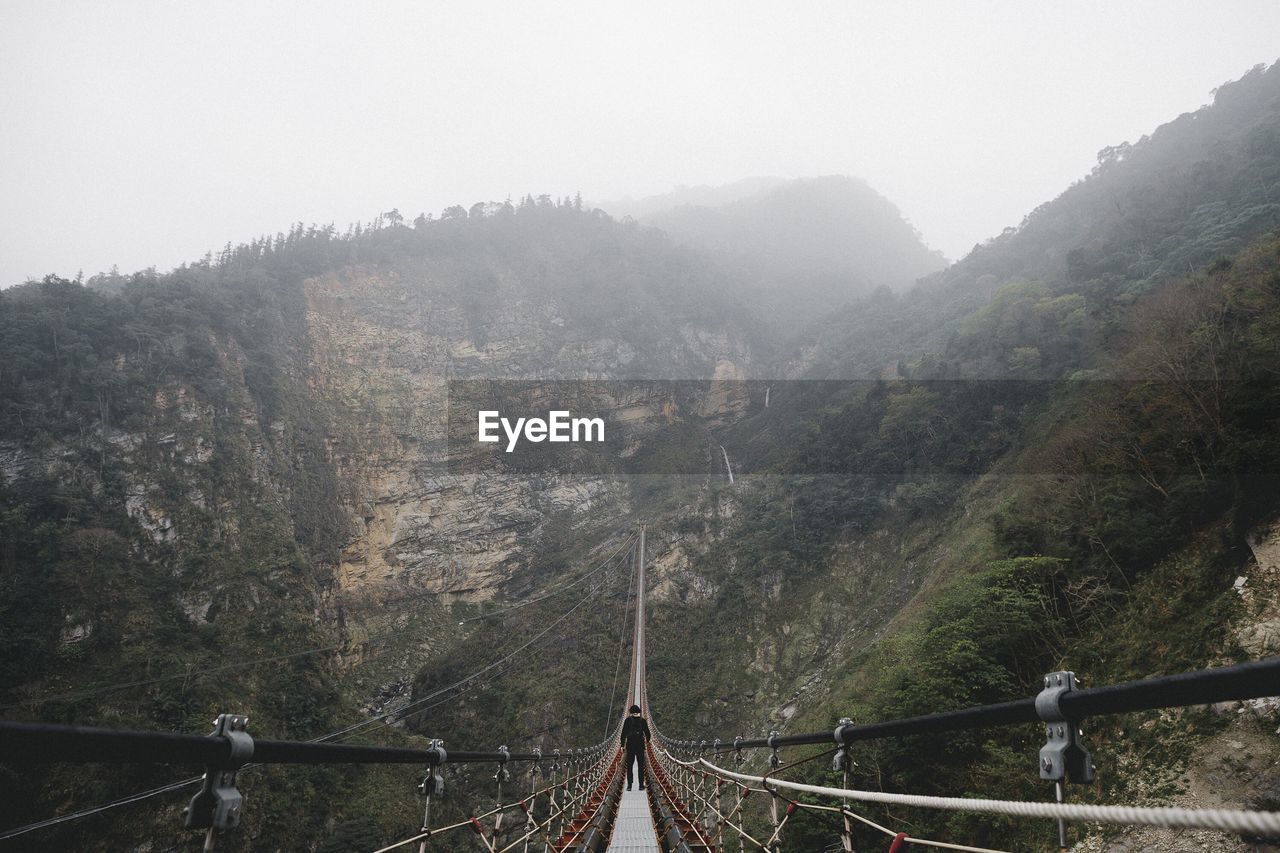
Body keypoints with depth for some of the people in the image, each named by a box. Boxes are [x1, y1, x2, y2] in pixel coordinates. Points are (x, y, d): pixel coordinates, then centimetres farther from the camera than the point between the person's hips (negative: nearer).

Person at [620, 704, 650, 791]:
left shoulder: (627, 720, -4)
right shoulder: (643, 720, -2)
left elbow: (623, 733, -5)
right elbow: (647, 733, 4)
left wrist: (622, 745, 1)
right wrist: (647, 741, 23)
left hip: (630, 745, 0)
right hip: (640, 745, 1)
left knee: (629, 766, 7)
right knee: (641, 766, 8)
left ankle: (629, 786, 3)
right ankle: (641, 785, 5)